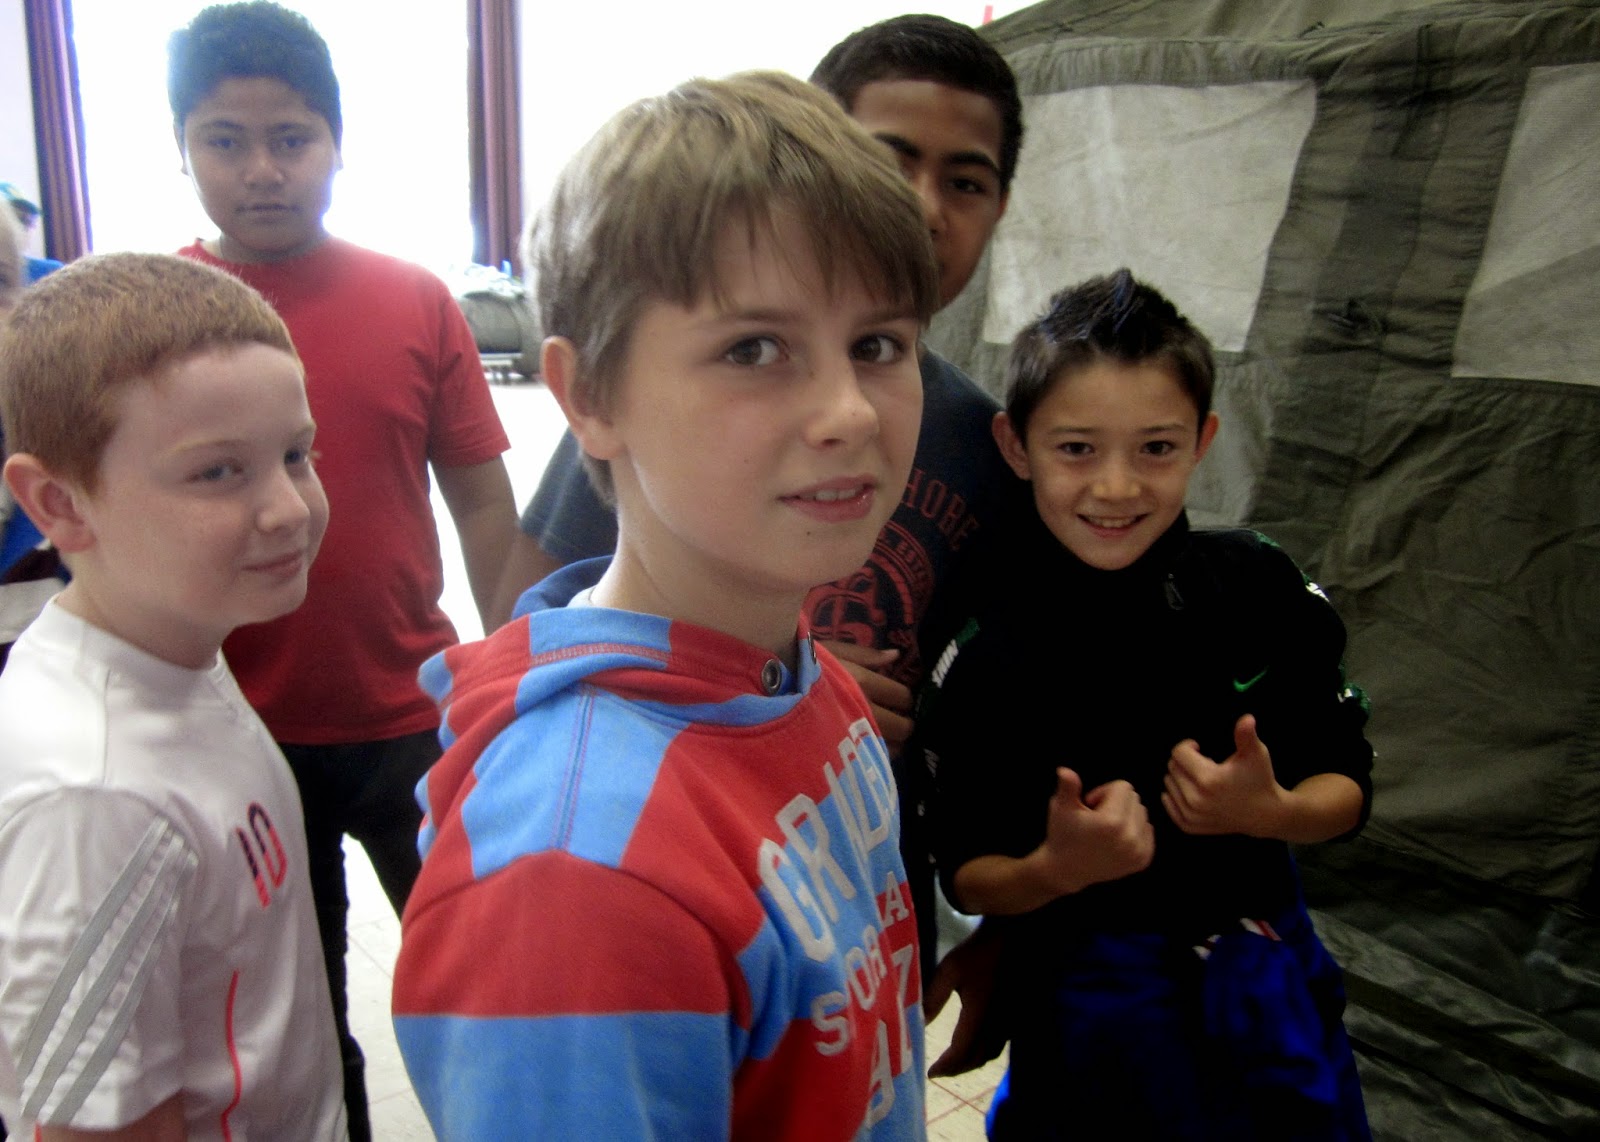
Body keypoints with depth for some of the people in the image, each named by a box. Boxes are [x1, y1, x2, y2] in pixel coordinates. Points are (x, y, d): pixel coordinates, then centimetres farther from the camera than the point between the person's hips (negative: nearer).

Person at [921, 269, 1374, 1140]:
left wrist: (1267, 812, -21)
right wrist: (1060, 868, -30)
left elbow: (1347, 786, 0)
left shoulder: (1259, 586, -11)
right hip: (1088, 1010, -2)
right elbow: (966, 879, -10)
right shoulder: (984, 649, -17)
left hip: (1266, 987, 3)